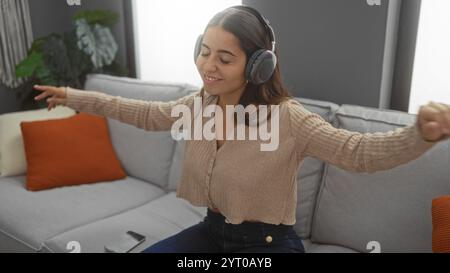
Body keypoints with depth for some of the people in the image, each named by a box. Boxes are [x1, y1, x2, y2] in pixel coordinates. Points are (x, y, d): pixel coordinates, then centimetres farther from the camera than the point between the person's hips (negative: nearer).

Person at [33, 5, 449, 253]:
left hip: (269, 242, -5)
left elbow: (359, 151, -30)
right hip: (213, 231, 6)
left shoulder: (287, 118, -23)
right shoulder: (199, 104, -5)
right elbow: (147, 115, 10)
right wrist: (77, 98, 13)